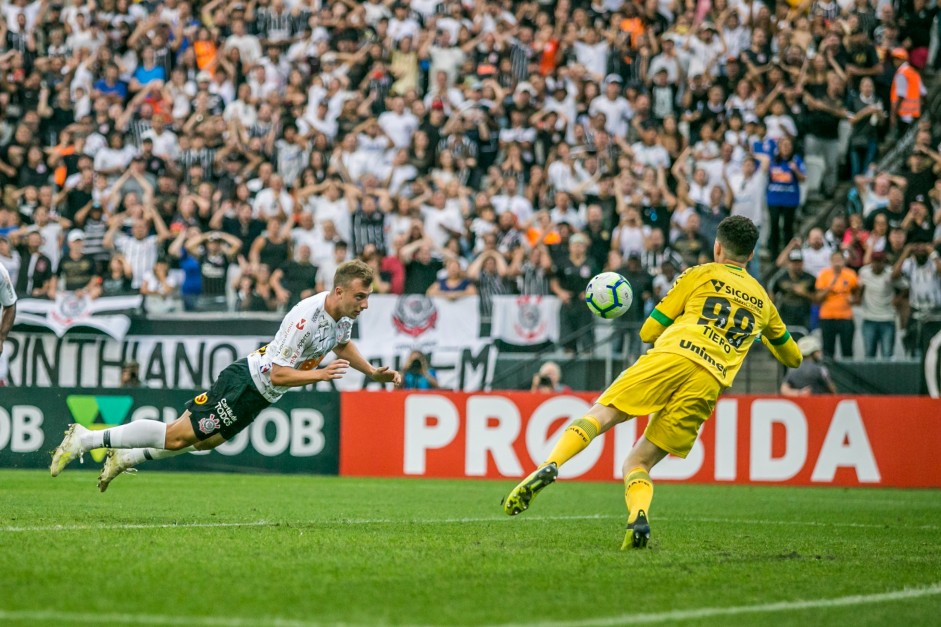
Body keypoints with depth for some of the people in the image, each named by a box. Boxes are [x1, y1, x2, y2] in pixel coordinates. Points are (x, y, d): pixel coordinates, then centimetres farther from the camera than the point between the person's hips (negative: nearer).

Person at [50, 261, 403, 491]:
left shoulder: (344, 313, -1)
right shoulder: (306, 317, -29)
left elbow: (342, 343, 24)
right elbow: (278, 374, -27)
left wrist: (373, 372, 15)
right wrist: (320, 374, -33)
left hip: (259, 396, 9)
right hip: (246, 383, -9)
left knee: (202, 441, 18)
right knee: (177, 436, -8)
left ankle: (125, 458, 32)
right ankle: (84, 440, -1)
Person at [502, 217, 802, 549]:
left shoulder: (699, 275, 18)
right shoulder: (762, 300, 30)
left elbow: (649, 331, 16)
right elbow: (792, 357, 44)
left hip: (672, 356, -3)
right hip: (710, 382, 3)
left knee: (601, 414, -4)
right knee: (638, 462, 9)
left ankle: (548, 467, -32)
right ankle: (638, 518, -22)